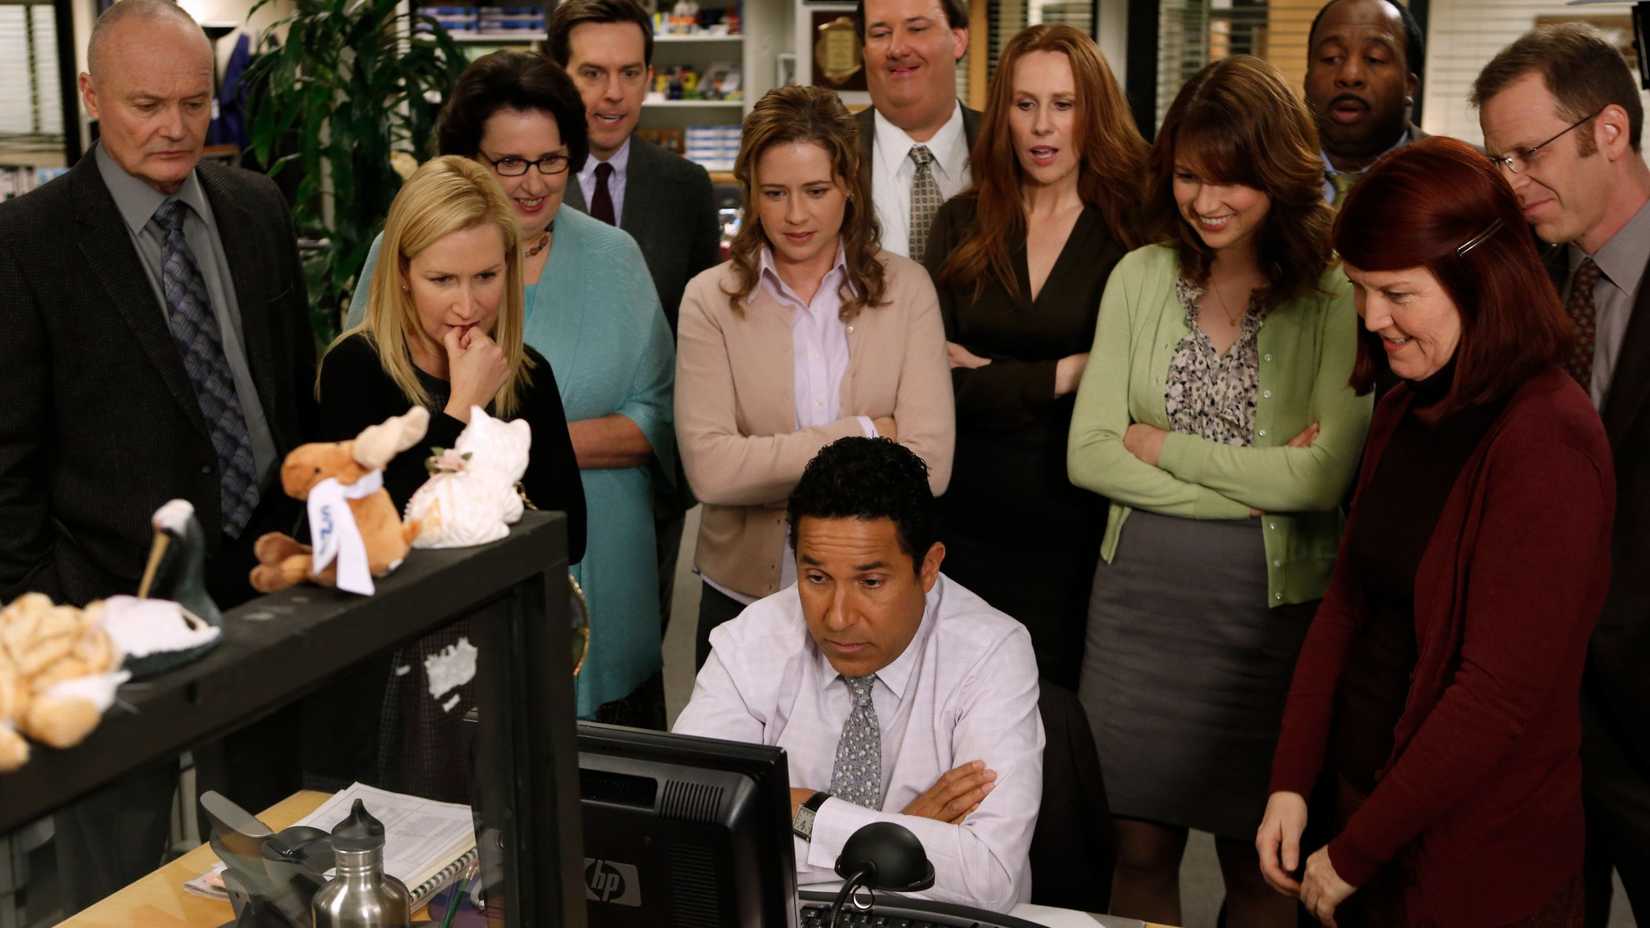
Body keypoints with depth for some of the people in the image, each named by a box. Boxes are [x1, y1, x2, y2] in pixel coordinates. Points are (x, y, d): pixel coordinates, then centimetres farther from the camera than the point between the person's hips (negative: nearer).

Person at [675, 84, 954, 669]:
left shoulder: (905, 288, -2)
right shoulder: (711, 299, -4)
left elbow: (929, 465, -12)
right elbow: (709, 468, -16)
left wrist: (773, 469, -13)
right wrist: (861, 435, -15)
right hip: (744, 593, 0)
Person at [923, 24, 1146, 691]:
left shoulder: (1132, 230, -4)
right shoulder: (961, 224, 4)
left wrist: (991, 379, -10)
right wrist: (1061, 376, -11)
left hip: (1080, 528, -2)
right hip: (968, 519, 2)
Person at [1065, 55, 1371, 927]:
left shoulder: (1336, 299, -8)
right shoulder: (1140, 277, 3)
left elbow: (1324, 476, -18)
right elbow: (1087, 455, -3)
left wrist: (1160, 445, -9)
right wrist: (1256, 486, -11)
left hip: (1270, 607, -2)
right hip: (1139, 595, 3)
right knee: (1139, 851, 11)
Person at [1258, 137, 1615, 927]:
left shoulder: (1546, 439, -20)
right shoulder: (1403, 416, 6)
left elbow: (1501, 690, -22)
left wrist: (1354, 856, -15)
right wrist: (1291, 781, -1)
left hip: (1476, 864, -7)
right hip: (1363, 802, 7)